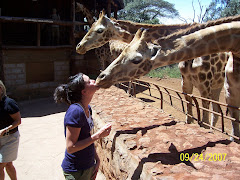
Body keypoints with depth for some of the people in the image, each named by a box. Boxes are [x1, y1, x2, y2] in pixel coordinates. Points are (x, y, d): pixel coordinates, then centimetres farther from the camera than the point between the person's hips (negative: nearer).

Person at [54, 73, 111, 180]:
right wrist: (98, 135, -24)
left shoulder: (87, 108, -1)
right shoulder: (75, 111, -25)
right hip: (76, 171, -7)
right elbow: (70, 148, -24)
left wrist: (97, 159, 7)